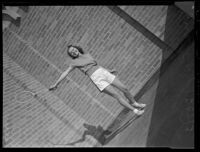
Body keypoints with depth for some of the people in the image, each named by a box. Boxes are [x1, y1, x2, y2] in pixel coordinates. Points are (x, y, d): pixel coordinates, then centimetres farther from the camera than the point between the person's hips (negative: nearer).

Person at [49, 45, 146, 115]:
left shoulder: (87, 54, 21)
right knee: (117, 96, -13)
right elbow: (65, 73, 13)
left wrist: (109, 70, 29)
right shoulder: (74, 62, 8)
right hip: (97, 79, -5)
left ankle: (134, 103, 25)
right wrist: (56, 84, 14)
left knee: (124, 88, 0)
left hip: (104, 72, 5)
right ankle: (134, 110, -4)